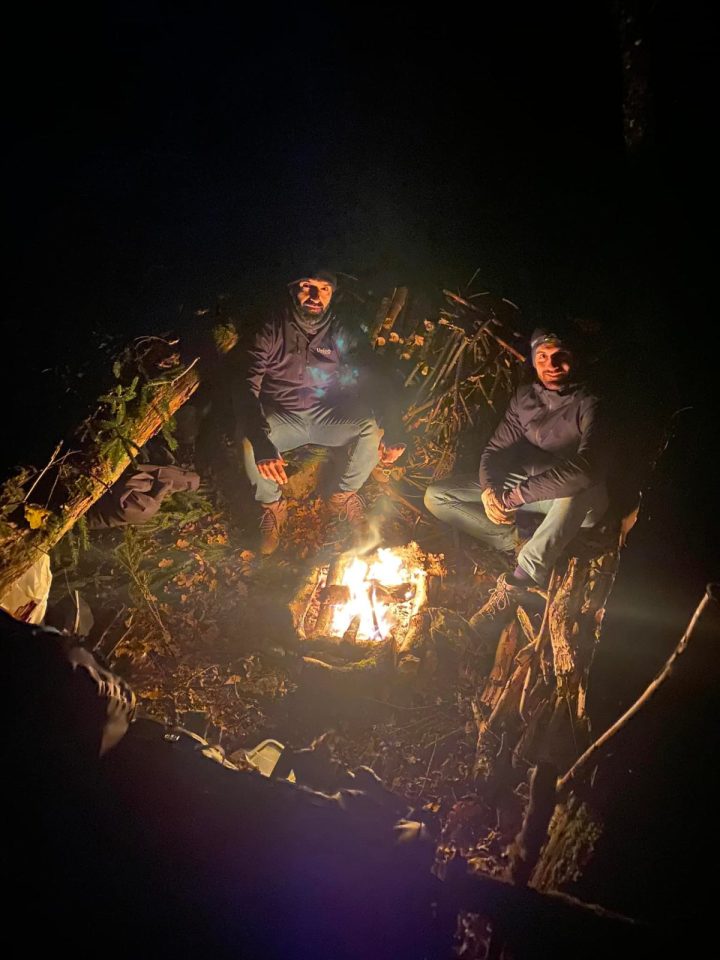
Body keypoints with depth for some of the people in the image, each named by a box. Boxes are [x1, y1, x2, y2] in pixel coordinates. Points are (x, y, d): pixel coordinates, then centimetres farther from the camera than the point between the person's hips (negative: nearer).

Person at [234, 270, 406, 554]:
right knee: (249, 445, -33)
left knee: (375, 429, -26)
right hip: (283, 418, -2)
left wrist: (392, 430, -32)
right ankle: (272, 506, 0)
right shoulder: (272, 331, -15)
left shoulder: (342, 333, -9)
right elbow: (246, 388, -24)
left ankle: (343, 496, 3)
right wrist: (261, 443, -42)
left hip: (328, 416, 2)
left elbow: (375, 379, -13)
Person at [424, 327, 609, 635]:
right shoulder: (524, 398, 5)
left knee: (578, 492, -44)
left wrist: (516, 496, -33)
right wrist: (489, 489, -21)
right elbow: (495, 449, 4)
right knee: (436, 496, -6)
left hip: (569, 498, -5)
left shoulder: (588, 405, -13)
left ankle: (514, 586, -34)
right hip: (516, 486, 5)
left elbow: (587, 468, -29)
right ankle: (517, 542, -17)